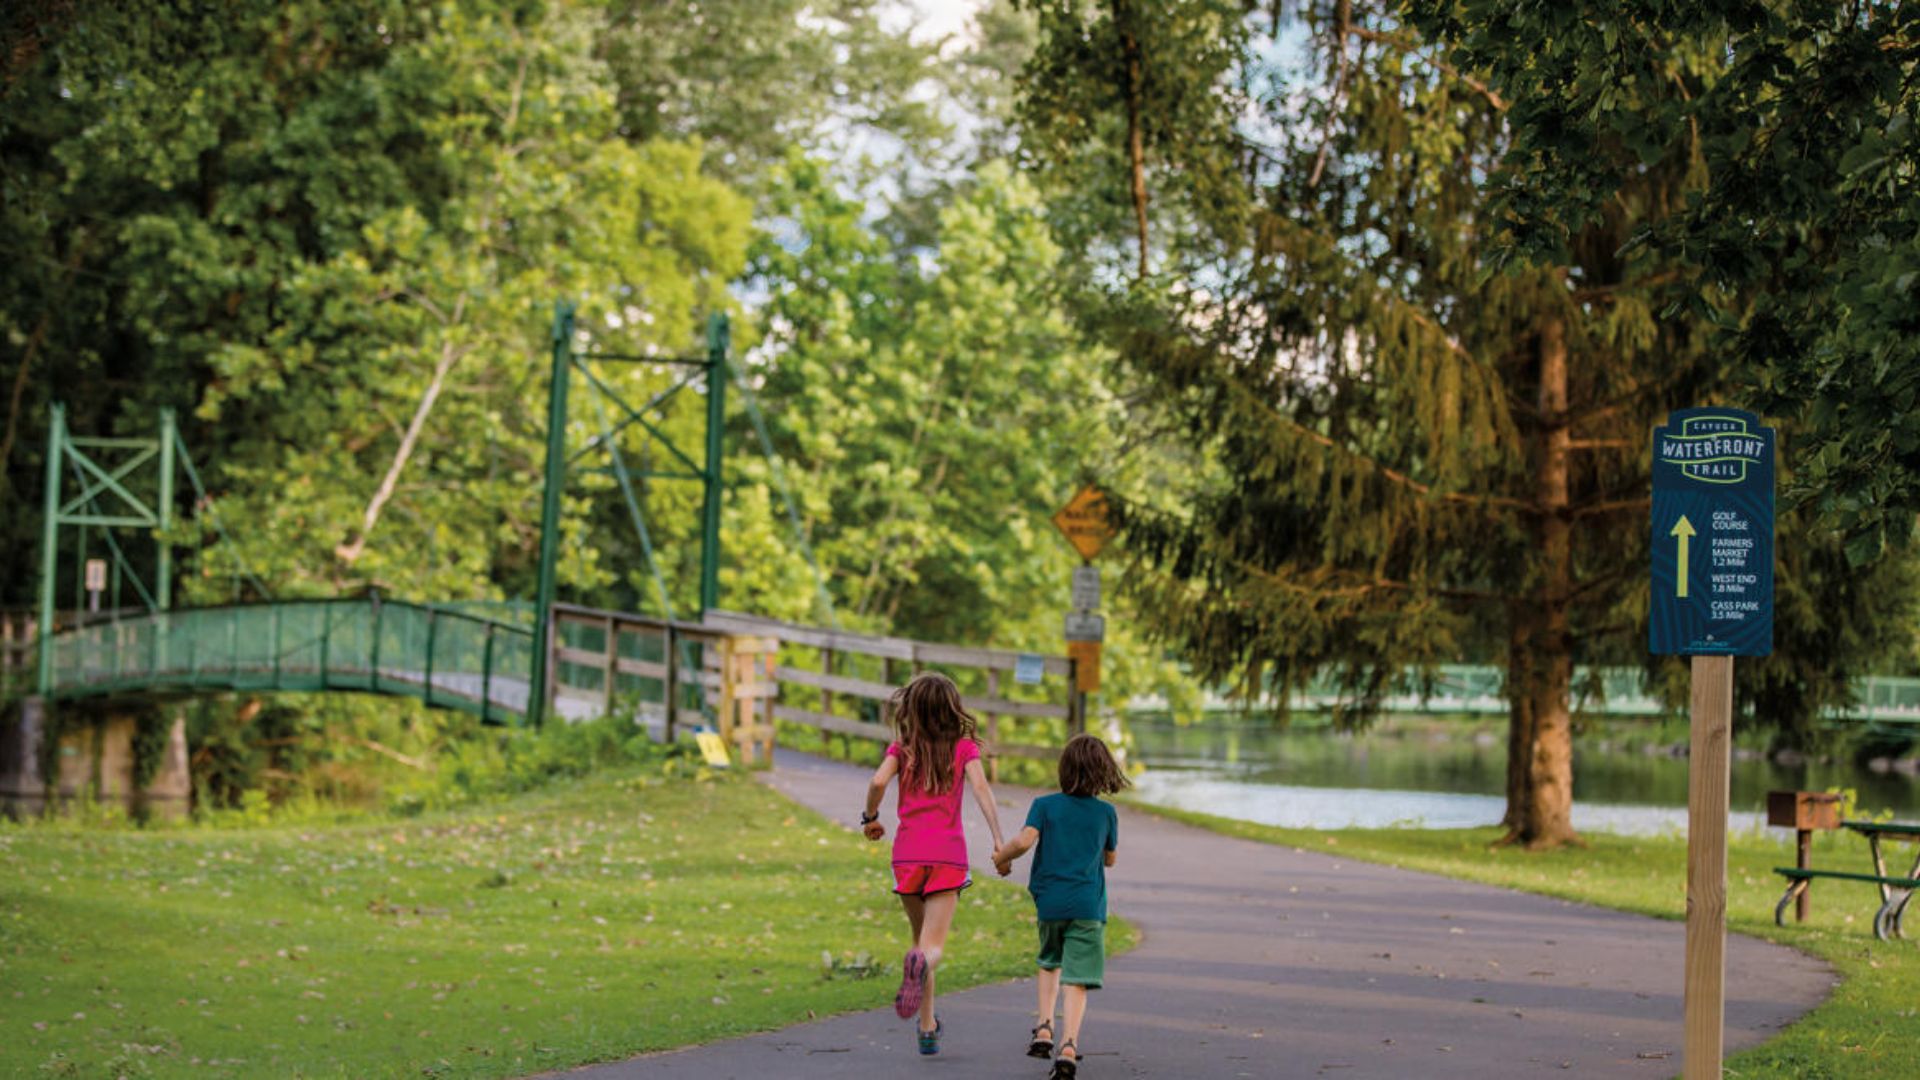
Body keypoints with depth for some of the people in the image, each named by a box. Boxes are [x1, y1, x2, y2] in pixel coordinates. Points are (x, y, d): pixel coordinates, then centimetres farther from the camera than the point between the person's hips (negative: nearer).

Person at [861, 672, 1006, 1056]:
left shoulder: (903, 746, 5)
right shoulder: (964, 746, 4)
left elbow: (878, 782, -12)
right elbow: (980, 787, -11)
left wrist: (870, 818, 6)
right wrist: (999, 840, -16)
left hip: (907, 854, 2)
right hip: (948, 855, -2)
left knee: (921, 939, 18)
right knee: (934, 947, -6)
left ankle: (928, 1027, 16)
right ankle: (920, 964, -44)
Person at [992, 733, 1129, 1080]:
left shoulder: (1045, 805, 0)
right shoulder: (1106, 813, 4)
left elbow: (1025, 840, -15)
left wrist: (1002, 857, 4)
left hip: (1049, 903, 1)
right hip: (1088, 905, -1)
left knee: (1050, 963, 26)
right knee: (1077, 979, -3)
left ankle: (1044, 1027, 12)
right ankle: (1069, 1047, -17)